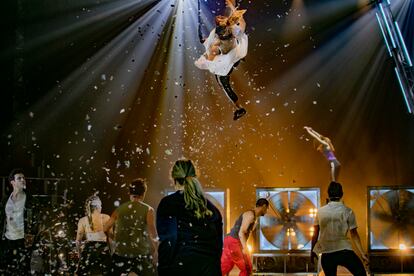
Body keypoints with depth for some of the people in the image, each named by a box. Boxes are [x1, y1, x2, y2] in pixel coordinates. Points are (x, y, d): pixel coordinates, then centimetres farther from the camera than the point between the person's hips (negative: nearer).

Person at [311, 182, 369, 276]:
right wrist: (362, 254, -1)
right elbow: (354, 235, -4)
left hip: (326, 254, 3)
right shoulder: (348, 211, -3)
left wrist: (312, 251, 20)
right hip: (344, 251, -3)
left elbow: (315, 235, 8)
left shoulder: (320, 212, 4)